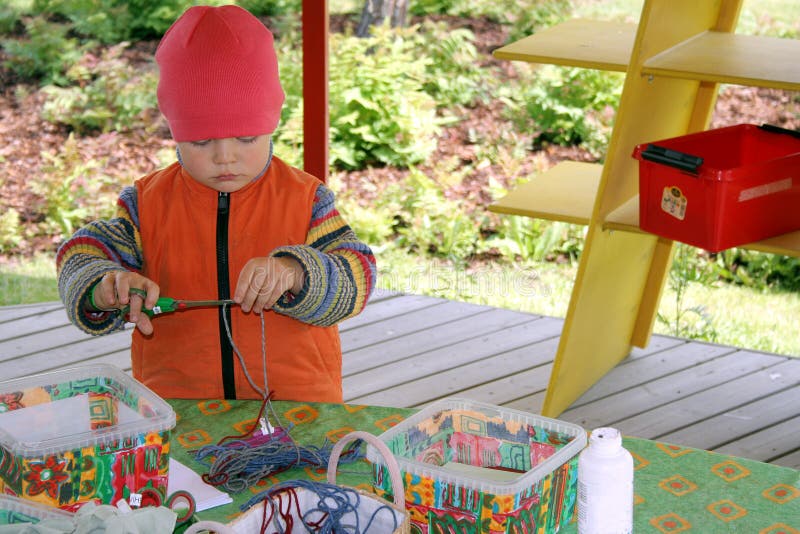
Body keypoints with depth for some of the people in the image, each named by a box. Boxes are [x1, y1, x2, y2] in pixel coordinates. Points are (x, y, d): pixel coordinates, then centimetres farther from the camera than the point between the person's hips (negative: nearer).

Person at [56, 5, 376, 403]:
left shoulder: (306, 199, 5)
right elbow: (81, 257, 6)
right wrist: (103, 288, -18)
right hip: (174, 398, 1)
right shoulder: (147, 203, 8)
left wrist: (293, 274, -23)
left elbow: (356, 277, -3)